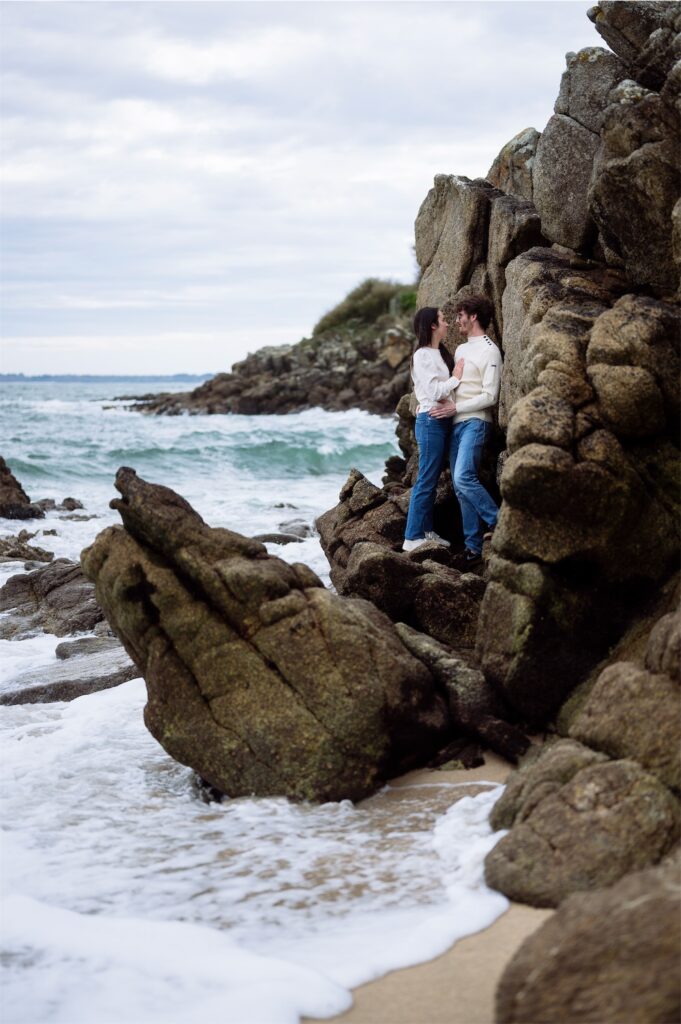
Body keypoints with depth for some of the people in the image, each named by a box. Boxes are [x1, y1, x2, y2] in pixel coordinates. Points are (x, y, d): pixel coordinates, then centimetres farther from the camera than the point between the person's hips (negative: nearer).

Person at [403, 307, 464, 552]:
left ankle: (427, 531, 18)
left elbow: (444, 387, 14)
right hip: (430, 421, -9)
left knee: (432, 481, 12)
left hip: (443, 420, 9)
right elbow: (434, 391, -17)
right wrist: (456, 377, -7)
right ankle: (412, 537, -5)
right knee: (426, 481, -8)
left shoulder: (440, 353, 16)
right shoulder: (422, 355, -12)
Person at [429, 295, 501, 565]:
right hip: (455, 424, 8)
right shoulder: (460, 350, 19)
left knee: (463, 478, -24)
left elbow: (489, 396, -13)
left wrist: (455, 407, -14)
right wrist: (442, 405, 2)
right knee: (460, 487, 4)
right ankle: (473, 545, 6)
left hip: (475, 422, -8)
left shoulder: (489, 351, -7)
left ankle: (497, 522, -9)